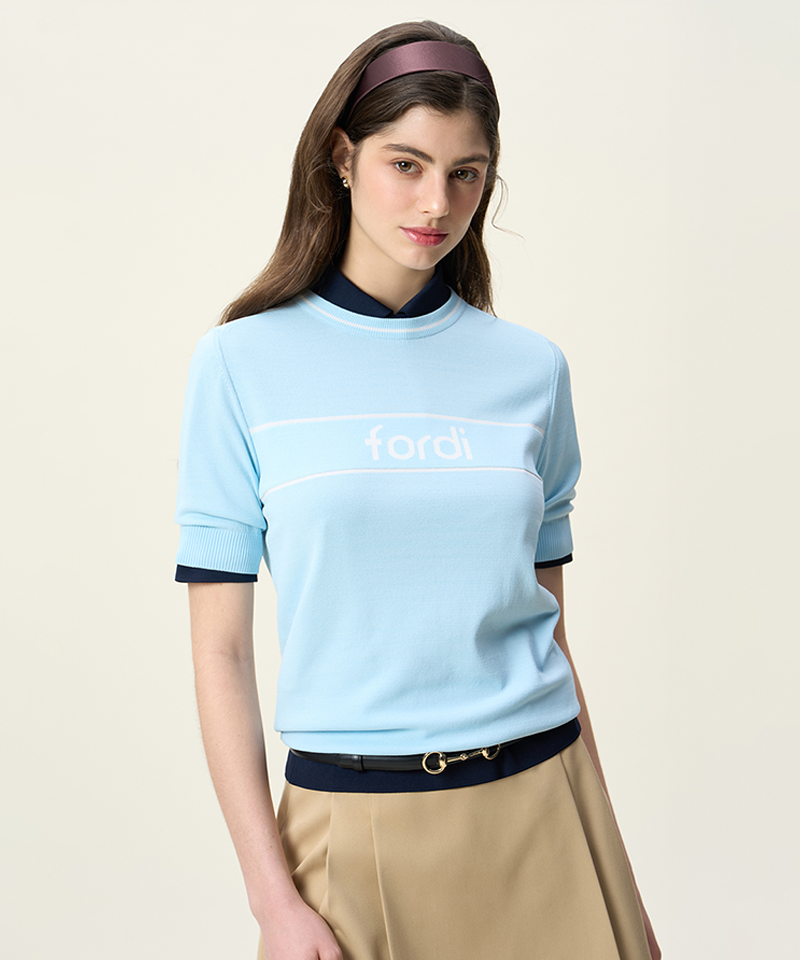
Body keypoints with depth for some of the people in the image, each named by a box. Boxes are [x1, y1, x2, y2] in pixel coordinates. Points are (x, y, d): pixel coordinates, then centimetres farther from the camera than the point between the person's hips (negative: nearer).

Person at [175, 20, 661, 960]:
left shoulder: (531, 369, 2)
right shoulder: (242, 364, -4)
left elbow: (548, 624, 8)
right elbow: (220, 653, -5)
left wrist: (599, 838, 9)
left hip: (537, 809, 2)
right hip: (354, 823, -2)